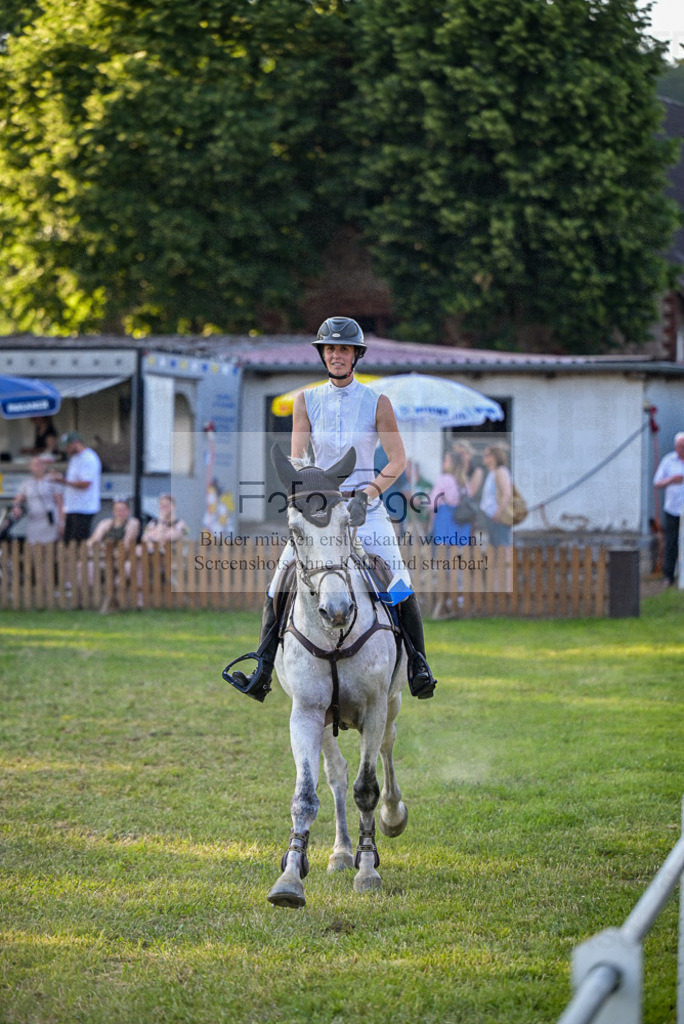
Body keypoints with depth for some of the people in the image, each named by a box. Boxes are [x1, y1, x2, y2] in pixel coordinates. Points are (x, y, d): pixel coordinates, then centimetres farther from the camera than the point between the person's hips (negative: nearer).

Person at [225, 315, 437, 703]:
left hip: (366, 507, -2)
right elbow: (297, 461, 1)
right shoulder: (307, 401, 5)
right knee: (279, 587, -7)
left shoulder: (377, 403, -1)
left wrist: (367, 494, -16)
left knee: (400, 586, -15)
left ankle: (419, 666, -2)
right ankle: (262, 674, -1)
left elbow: (398, 461, -3)